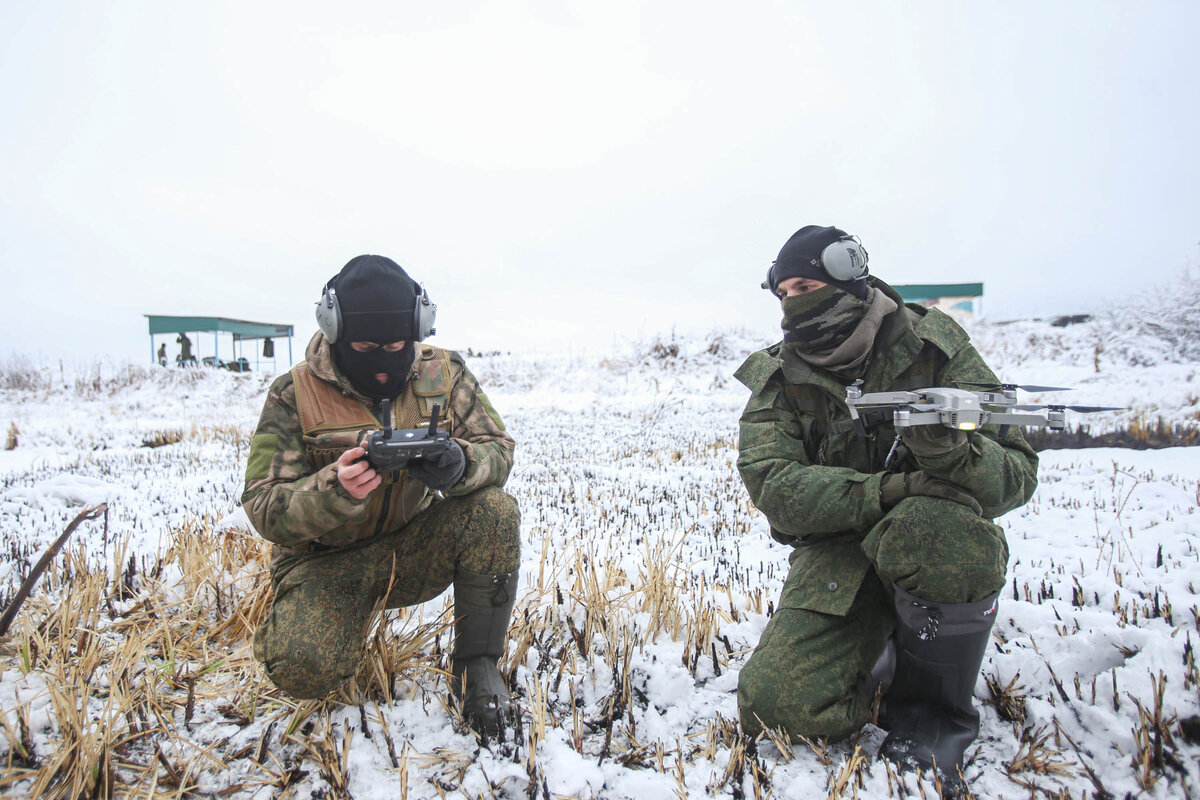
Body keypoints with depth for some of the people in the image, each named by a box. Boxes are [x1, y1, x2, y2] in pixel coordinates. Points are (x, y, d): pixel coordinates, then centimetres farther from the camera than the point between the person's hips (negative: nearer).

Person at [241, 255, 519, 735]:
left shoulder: (443, 373, -6)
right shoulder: (294, 394, -12)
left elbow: (499, 451, -7)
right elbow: (264, 510, -14)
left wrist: (459, 465, -33)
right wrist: (335, 489, -37)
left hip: (414, 547, 2)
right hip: (328, 560, -1)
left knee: (494, 512, -26)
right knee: (304, 670, -27)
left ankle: (476, 663, -8)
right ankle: (300, 621, 12)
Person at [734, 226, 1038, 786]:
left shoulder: (934, 344, -6)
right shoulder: (778, 378, -2)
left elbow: (1019, 474, -9)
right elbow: (771, 485, -18)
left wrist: (953, 451, -33)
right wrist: (893, 489, -32)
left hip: (932, 536, -1)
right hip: (836, 550, 1)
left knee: (939, 529, -38)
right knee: (773, 708, -18)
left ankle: (933, 709, -9)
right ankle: (882, 659, 14)